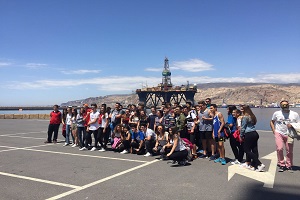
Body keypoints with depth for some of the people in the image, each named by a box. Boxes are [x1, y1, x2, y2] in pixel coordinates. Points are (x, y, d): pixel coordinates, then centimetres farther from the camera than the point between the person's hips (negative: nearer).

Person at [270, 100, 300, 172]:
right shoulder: (276, 113, 2)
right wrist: (274, 131, 2)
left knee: (289, 151, 6)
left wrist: (292, 126, -17)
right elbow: (272, 122, 13)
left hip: (289, 135, 1)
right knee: (279, 148, -14)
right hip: (279, 133, 0)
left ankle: (289, 165, 27)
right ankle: (281, 165, 3)